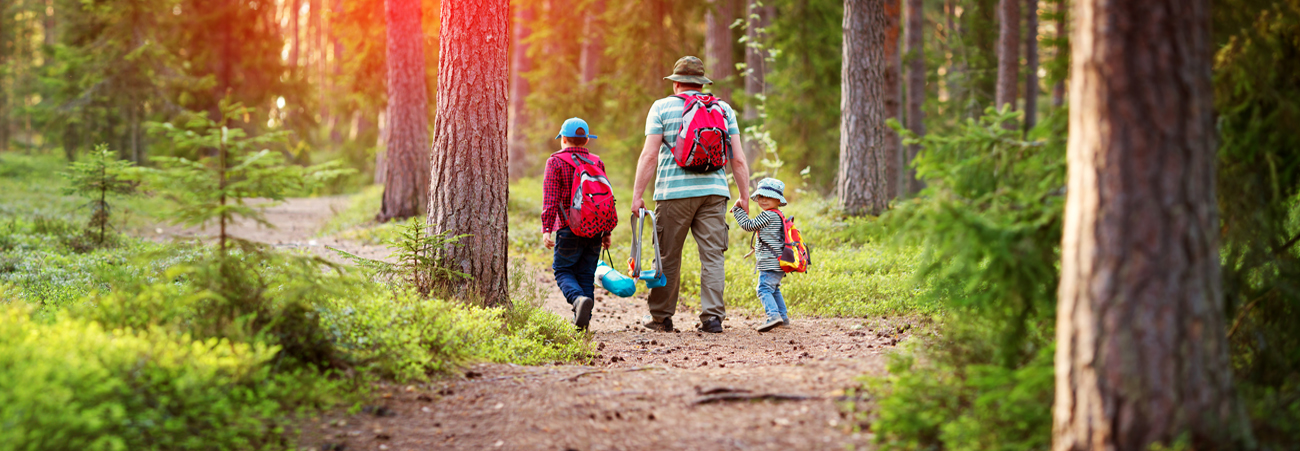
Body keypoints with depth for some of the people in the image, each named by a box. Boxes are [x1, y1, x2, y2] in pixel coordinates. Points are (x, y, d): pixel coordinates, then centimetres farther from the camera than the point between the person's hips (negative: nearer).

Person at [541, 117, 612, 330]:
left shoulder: (555, 162, -1)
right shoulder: (597, 162, 12)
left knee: (563, 270, 5)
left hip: (569, 228, -4)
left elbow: (550, 199, -9)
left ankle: (579, 298, -24)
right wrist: (607, 231, 18)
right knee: (586, 274, 9)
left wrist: (546, 229, -10)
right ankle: (582, 320, 5)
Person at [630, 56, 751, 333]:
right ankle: (712, 317, -4)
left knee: (668, 256, 7)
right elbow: (738, 159, 7)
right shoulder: (724, 109, 11)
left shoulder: (662, 107, 4)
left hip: (675, 192, -2)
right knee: (713, 255, 2)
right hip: (714, 191, 2)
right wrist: (744, 198, 12)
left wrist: (637, 195, -2)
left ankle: (661, 317, 13)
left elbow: (649, 155, -3)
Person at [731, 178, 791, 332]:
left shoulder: (768, 215, -13)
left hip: (770, 263, -10)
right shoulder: (778, 216, 17)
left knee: (764, 289, -16)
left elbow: (749, 225, -12)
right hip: (778, 264, 10)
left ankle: (773, 315, -32)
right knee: (774, 289, 23)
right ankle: (783, 317, 28)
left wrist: (738, 209, -5)